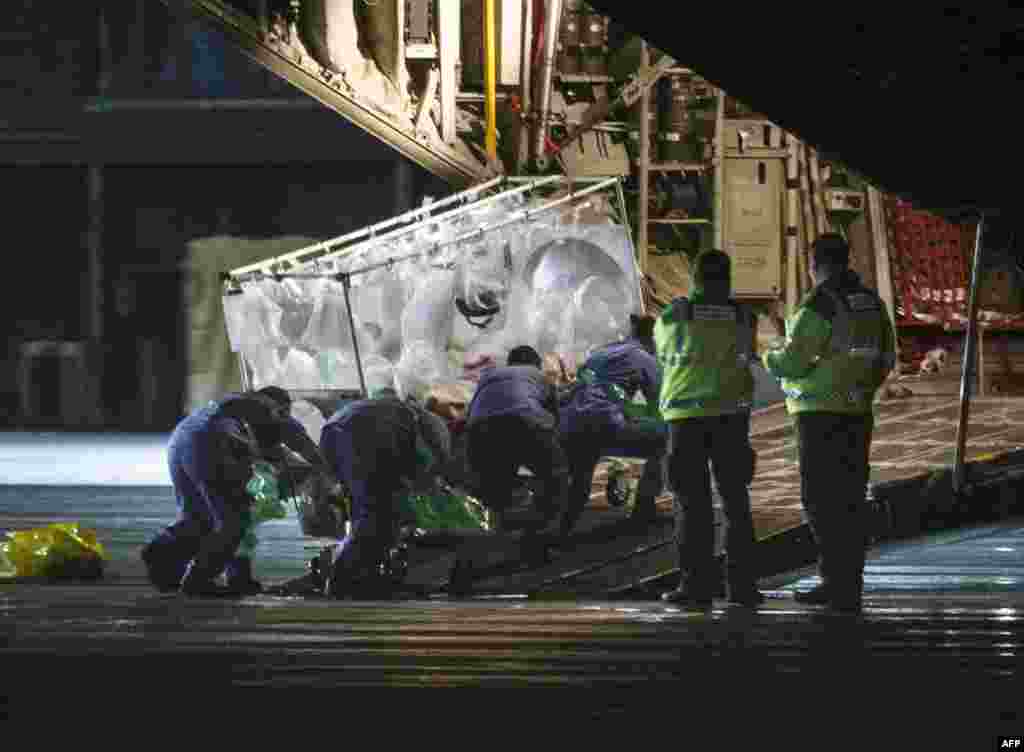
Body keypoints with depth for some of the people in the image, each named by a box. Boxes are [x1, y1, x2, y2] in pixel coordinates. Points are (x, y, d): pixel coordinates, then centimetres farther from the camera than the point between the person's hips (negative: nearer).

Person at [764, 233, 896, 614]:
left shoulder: (816, 307, -15)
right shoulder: (871, 303, 9)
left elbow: (791, 362, -17)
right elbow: (885, 358, 14)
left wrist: (771, 358, 5)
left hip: (821, 412, -8)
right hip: (858, 412, 8)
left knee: (821, 498, -6)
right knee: (849, 500, 10)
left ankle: (839, 582, -14)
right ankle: (846, 585, 13)